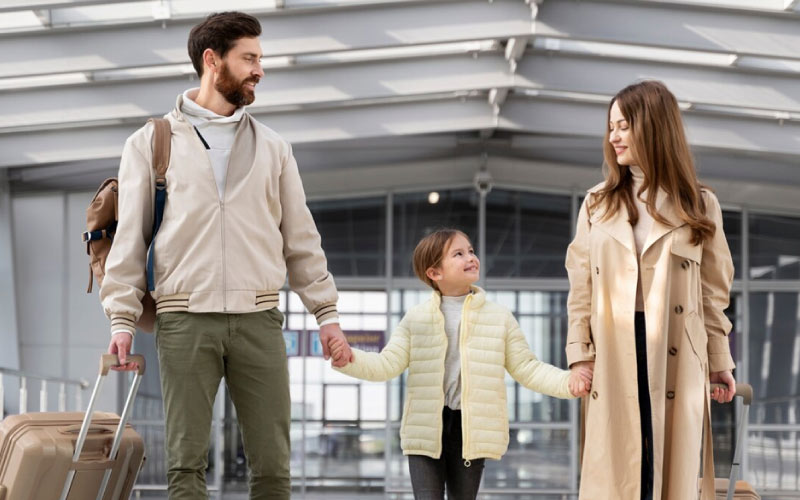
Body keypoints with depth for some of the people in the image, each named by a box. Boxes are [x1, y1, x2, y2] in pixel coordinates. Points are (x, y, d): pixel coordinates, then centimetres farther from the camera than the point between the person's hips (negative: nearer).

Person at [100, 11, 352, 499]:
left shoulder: (273, 148, 16)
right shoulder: (151, 143, 9)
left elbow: (301, 239, 16)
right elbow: (130, 237, 5)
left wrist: (327, 312, 10)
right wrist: (123, 318, -3)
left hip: (259, 318, 2)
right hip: (185, 319, -2)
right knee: (187, 461, -2)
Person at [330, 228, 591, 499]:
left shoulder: (500, 317, 4)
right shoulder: (416, 318, 4)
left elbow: (526, 368, 4)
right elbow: (388, 364, 2)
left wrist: (568, 381, -11)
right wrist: (349, 359, -16)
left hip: (472, 427, 1)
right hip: (426, 426, 0)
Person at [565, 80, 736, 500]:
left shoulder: (698, 205, 6)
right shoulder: (598, 203, 10)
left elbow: (714, 291, 7)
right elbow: (581, 287, 8)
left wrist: (720, 361, 4)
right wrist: (579, 354, -1)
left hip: (676, 356, -1)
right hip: (614, 352, 1)